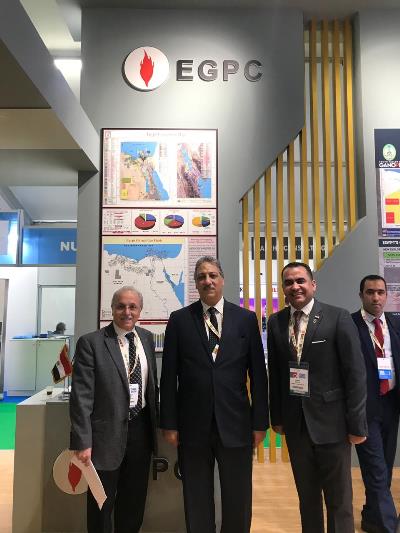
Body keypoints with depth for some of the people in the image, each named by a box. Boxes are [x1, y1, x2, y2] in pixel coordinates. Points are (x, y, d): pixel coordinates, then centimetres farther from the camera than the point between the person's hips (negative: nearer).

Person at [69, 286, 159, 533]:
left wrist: (156, 421, 13)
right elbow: (81, 396, -15)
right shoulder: (91, 343, -13)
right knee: (101, 502, 15)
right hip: (107, 432, -4)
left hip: (141, 429, 5)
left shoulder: (147, 338, 4)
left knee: (135, 500, 20)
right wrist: (83, 442, -17)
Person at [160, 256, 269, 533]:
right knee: (197, 502, 15)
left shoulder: (246, 318, 2)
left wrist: (260, 421, 0)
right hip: (193, 425, 0)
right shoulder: (179, 320, 1)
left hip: (236, 424, 1)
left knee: (239, 502, 14)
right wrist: (169, 423, -2)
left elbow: (258, 373, 2)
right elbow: (169, 376, 0)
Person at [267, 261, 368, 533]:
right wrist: (277, 416, 6)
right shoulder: (275, 322, 3)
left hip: (330, 421, -3)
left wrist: (357, 424, -9)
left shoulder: (339, 318, -9)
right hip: (295, 423, 4)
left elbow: (356, 374, -9)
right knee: (307, 496, 19)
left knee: (339, 500, 10)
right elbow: (274, 374, 6)